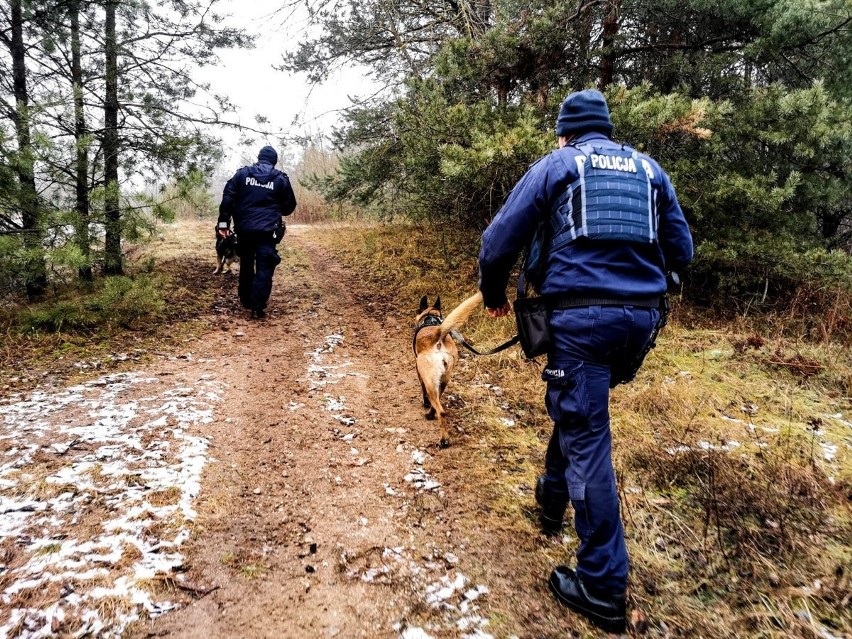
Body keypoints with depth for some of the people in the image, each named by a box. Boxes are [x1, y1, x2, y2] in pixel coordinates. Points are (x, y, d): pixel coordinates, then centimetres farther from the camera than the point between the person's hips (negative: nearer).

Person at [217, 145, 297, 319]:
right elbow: (290, 206, 9)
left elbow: (228, 197, -1)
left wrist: (223, 222, 0)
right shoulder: (281, 178, 3)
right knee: (264, 269, -2)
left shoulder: (242, 173, 6)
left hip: (244, 228, 3)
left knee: (246, 265, 20)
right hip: (267, 230, -3)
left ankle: (245, 300, 32)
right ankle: (257, 308, -9)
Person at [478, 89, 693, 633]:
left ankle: (604, 588, 5)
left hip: (580, 316, -5)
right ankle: (553, 498, 43)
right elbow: (681, 252, 15)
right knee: (577, 407, 27)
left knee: (587, 440, -1)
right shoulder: (650, 170, 16)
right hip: (642, 316, 5)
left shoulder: (554, 165, 6)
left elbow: (498, 243, 2)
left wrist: (494, 296, 19)